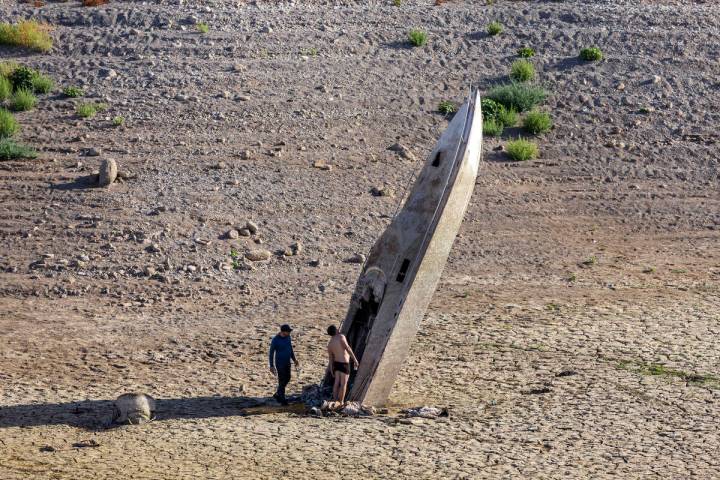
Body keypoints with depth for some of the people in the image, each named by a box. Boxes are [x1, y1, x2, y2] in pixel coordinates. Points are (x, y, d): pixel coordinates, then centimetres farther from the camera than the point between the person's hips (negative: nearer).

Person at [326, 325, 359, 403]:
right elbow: (347, 348, -23)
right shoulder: (341, 337, -13)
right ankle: (341, 403, -2)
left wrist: (331, 370, 15)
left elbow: (330, 358, 8)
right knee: (343, 384, -2)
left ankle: (335, 401, 10)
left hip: (336, 363, 6)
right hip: (344, 364, -6)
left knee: (336, 383, 9)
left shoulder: (330, 343, 5)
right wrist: (355, 359, -23)